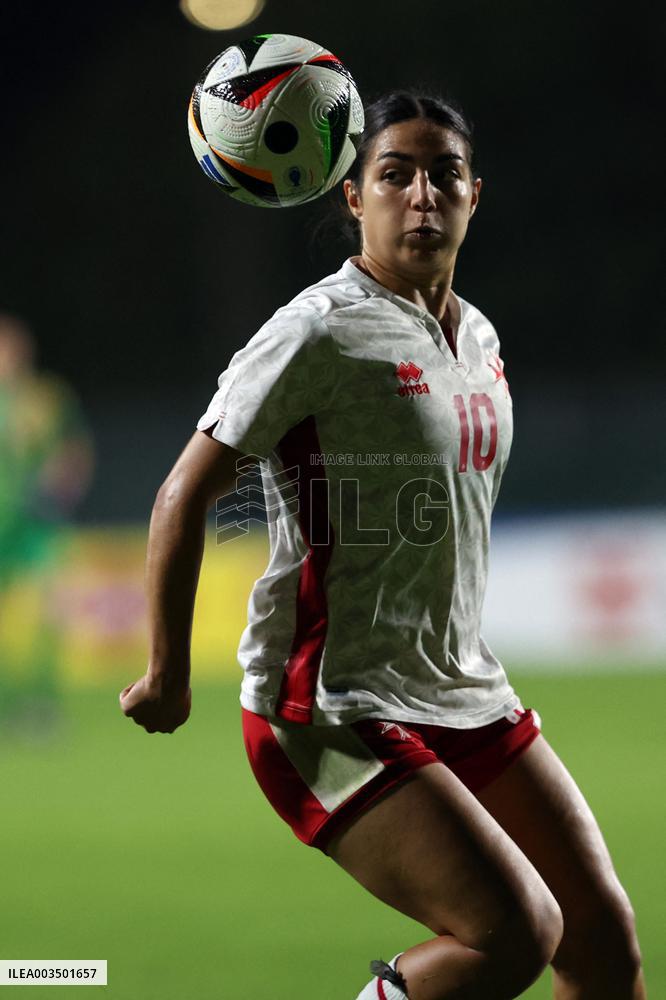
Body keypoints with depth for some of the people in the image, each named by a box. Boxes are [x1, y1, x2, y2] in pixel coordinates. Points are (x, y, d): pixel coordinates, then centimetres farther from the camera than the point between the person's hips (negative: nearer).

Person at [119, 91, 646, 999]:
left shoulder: (480, 339, 12)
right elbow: (183, 497, -11)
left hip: (468, 699, 8)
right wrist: (168, 676, -7)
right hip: (330, 713, -8)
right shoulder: (321, 331, -13)